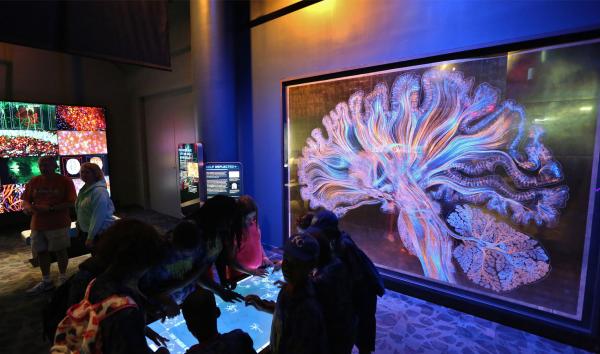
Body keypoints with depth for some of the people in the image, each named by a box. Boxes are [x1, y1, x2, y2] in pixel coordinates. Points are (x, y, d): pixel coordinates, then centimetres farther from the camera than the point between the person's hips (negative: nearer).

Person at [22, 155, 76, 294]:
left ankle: (62, 279, 22)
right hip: (37, 224, 5)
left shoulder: (65, 181, -8)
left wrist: (50, 208, -24)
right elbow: (25, 200, 10)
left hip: (58, 224, -5)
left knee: (60, 251, 6)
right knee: (41, 252, 11)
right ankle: (46, 281, 27)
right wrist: (27, 206, -13)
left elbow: (71, 203, -13)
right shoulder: (34, 181, 5)